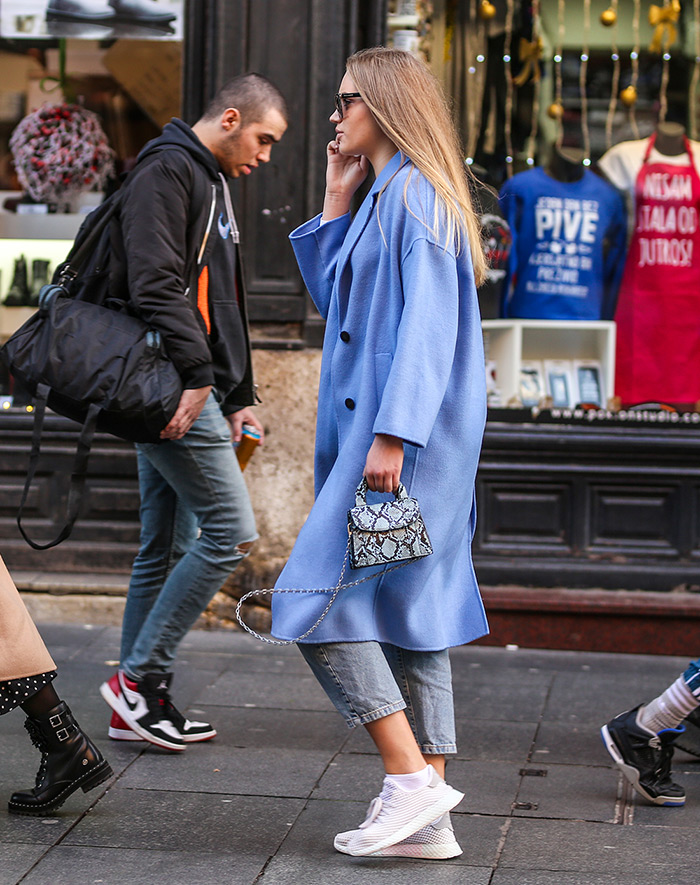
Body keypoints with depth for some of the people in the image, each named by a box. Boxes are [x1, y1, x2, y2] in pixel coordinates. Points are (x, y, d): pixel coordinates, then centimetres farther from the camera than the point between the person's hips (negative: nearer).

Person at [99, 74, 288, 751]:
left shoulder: (212, 183, 24)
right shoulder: (166, 170, -8)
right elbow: (156, 285, -20)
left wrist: (238, 398, 21)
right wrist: (197, 376, -24)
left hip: (188, 392, 10)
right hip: (172, 388, -10)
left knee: (166, 545, 10)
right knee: (230, 529, -11)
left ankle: (138, 705, 15)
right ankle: (140, 674, -4)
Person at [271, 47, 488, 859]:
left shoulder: (416, 196, -10)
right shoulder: (383, 199, 19)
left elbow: (428, 325, -19)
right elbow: (334, 298, 26)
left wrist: (391, 435, -24)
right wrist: (336, 196, 20)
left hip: (403, 438, -10)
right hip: (386, 436, 10)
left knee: (319, 600, -11)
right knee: (410, 612, 8)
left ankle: (410, 776, -8)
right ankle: (426, 817, 10)